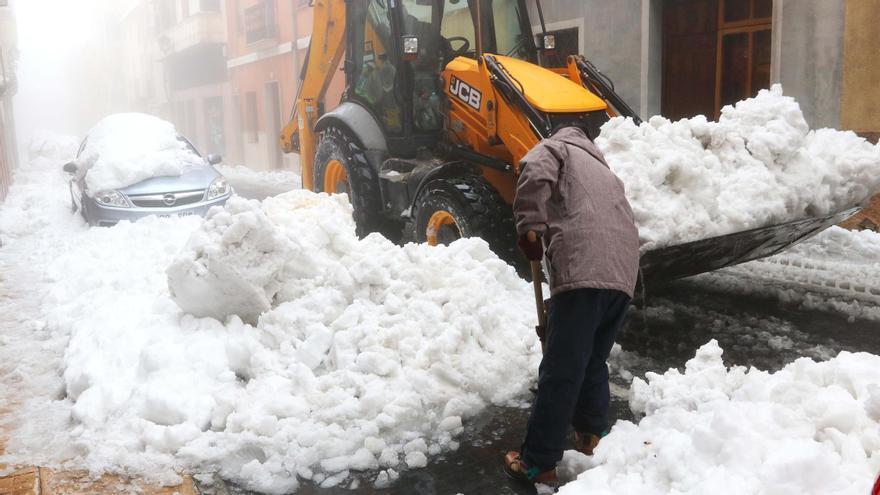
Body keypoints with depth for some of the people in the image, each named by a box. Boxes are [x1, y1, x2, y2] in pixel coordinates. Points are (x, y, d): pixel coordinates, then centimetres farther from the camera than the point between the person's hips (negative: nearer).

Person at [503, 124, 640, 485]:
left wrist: (529, 229, -7)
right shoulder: (601, 169, 40)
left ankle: (538, 463, 0)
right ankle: (592, 435, 33)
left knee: (561, 369, -5)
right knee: (593, 360, 23)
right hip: (622, 271, 8)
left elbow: (535, 174, -9)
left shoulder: (554, 147, 18)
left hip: (584, 269, -8)